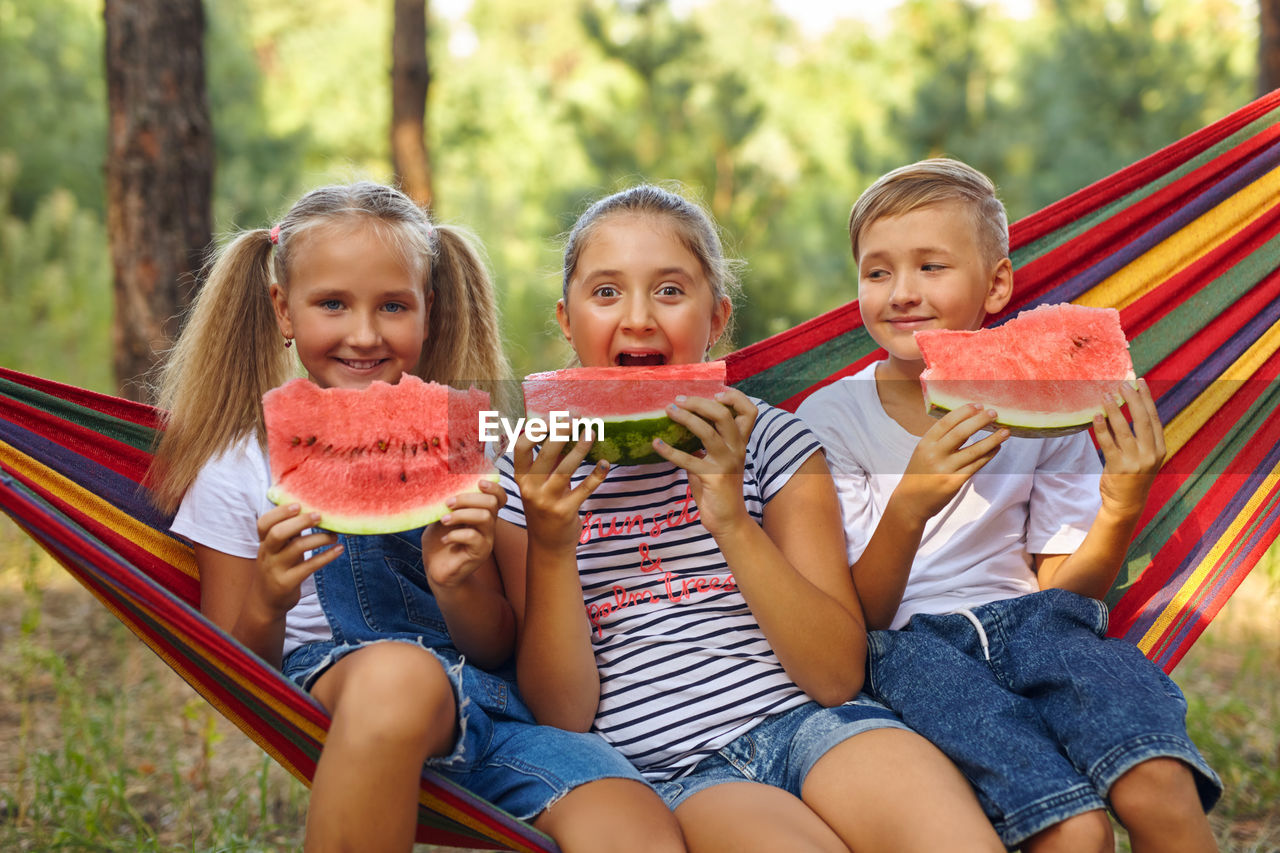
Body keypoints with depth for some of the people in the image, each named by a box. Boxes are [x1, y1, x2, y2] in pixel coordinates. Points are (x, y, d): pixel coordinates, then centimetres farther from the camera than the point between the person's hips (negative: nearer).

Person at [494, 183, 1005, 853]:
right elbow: (562, 715, 2)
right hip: (674, 768, -2)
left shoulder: (766, 440, 8)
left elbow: (839, 675, -1)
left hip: (812, 722, 2)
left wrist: (733, 523, -13)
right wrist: (550, 545, -11)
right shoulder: (530, 477, 7)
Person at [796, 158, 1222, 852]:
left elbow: (1064, 589, 8)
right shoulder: (830, 418, 0)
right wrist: (909, 506, -24)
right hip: (910, 641, -2)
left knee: (1161, 791, -31)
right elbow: (858, 616, -5)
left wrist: (1120, 514, -13)